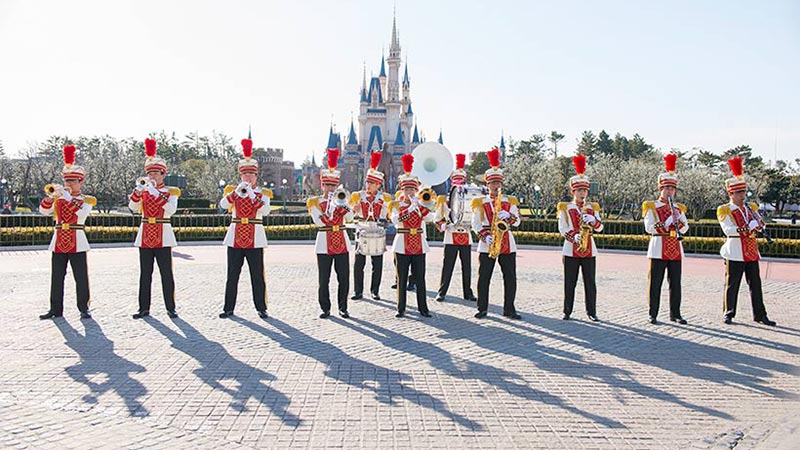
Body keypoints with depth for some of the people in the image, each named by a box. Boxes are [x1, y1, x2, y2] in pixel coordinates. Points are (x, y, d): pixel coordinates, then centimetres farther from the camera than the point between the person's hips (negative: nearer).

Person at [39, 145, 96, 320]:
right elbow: (44, 211, 0)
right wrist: (51, 195, -16)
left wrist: (67, 195, -21)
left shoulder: (87, 200, 2)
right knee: (57, 278, 6)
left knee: (81, 277, -2)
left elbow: (81, 212, -18)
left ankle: (84, 308, 5)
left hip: (77, 243, -4)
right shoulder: (59, 197, 13)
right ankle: (56, 309, 14)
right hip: (59, 242, 4)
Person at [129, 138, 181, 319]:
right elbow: (133, 207, -3)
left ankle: (170, 308, 6)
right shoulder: (143, 191, 12)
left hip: (162, 237, -4)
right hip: (145, 236, 4)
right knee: (145, 274, 7)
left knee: (166, 274, -1)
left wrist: (156, 193, -22)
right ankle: (144, 308, 14)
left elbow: (171, 209, -18)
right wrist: (138, 189, -17)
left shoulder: (171, 191, 0)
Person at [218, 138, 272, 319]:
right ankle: (228, 308, 15)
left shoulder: (263, 193, 5)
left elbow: (264, 211, -13)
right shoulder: (233, 190, 9)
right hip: (235, 237, 2)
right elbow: (223, 204, -11)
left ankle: (261, 308, 10)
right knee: (232, 275, 6)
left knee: (257, 276, 1)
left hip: (255, 238, -1)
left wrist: (252, 194, -20)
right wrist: (237, 191, -22)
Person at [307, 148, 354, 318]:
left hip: (342, 243, 2)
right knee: (324, 279, 1)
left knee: (344, 278, 3)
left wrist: (341, 202, -16)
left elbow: (350, 217, -7)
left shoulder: (341, 199, 11)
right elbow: (319, 222, -14)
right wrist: (330, 204, -16)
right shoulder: (314, 201, 2)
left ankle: (343, 307, 13)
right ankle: (325, 309, 12)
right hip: (324, 244, -2)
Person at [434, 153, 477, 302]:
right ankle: (441, 292, 4)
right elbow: (438, 218, 5)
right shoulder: (444, 200, 4)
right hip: (451, 238, -2)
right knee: (447, 267, -3)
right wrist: (443, 225, -14)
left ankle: (468, 293, 14)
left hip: (466, 238, 3)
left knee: (467, 267, 6)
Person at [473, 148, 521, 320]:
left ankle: (509, 309, 13)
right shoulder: (479, 202, 4)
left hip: (507, 244, 2)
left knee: (510, 278, 2)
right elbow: (475, 224, 1)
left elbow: (517, 222, 7)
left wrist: (508, 216, -14)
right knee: (483, 278, 1)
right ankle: (482, 309, 11)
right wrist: (485, 237, -14)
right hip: (486, 245, -2)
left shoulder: (510, 201, 10)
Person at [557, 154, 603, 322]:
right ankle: (567, 311, 10)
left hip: (589, 249, 2)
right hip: (571, 249, -2)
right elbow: (562, 228, -6)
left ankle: (591, 312, 11)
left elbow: (600, 227, 5)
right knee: (570, 282, 1)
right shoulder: (565, 207, 4)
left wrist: (593, 221, -16)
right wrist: (574, 237, -22)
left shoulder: (592, 208, 12)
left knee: (590, 282, 3)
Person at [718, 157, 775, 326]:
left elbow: (760, 223, 7)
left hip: (752, 251, 5)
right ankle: (728, 314, 10)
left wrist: (757, 225, -14)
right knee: (732, 284, 0)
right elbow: (728, 229, -16)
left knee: (755, 284, 8)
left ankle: (760, 315, 14)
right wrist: (742, 230, -28)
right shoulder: (724, 210, -4)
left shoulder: (751, 208, 15)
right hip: (735, 251, -5)